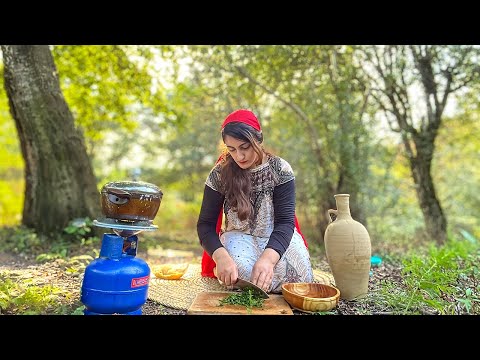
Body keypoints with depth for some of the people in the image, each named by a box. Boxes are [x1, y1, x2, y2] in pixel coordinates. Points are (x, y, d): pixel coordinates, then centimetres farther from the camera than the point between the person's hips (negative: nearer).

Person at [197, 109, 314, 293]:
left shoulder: (280, 170, -12)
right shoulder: (220, 174, -9)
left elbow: (285, 221, -17)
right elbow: (205, 224, -11)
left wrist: (267, 258, -37)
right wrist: (222, 257, -32)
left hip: (277, 238, 1)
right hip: (240, 238, -1)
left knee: (299, 277, -25)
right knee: (244, 272, -32)